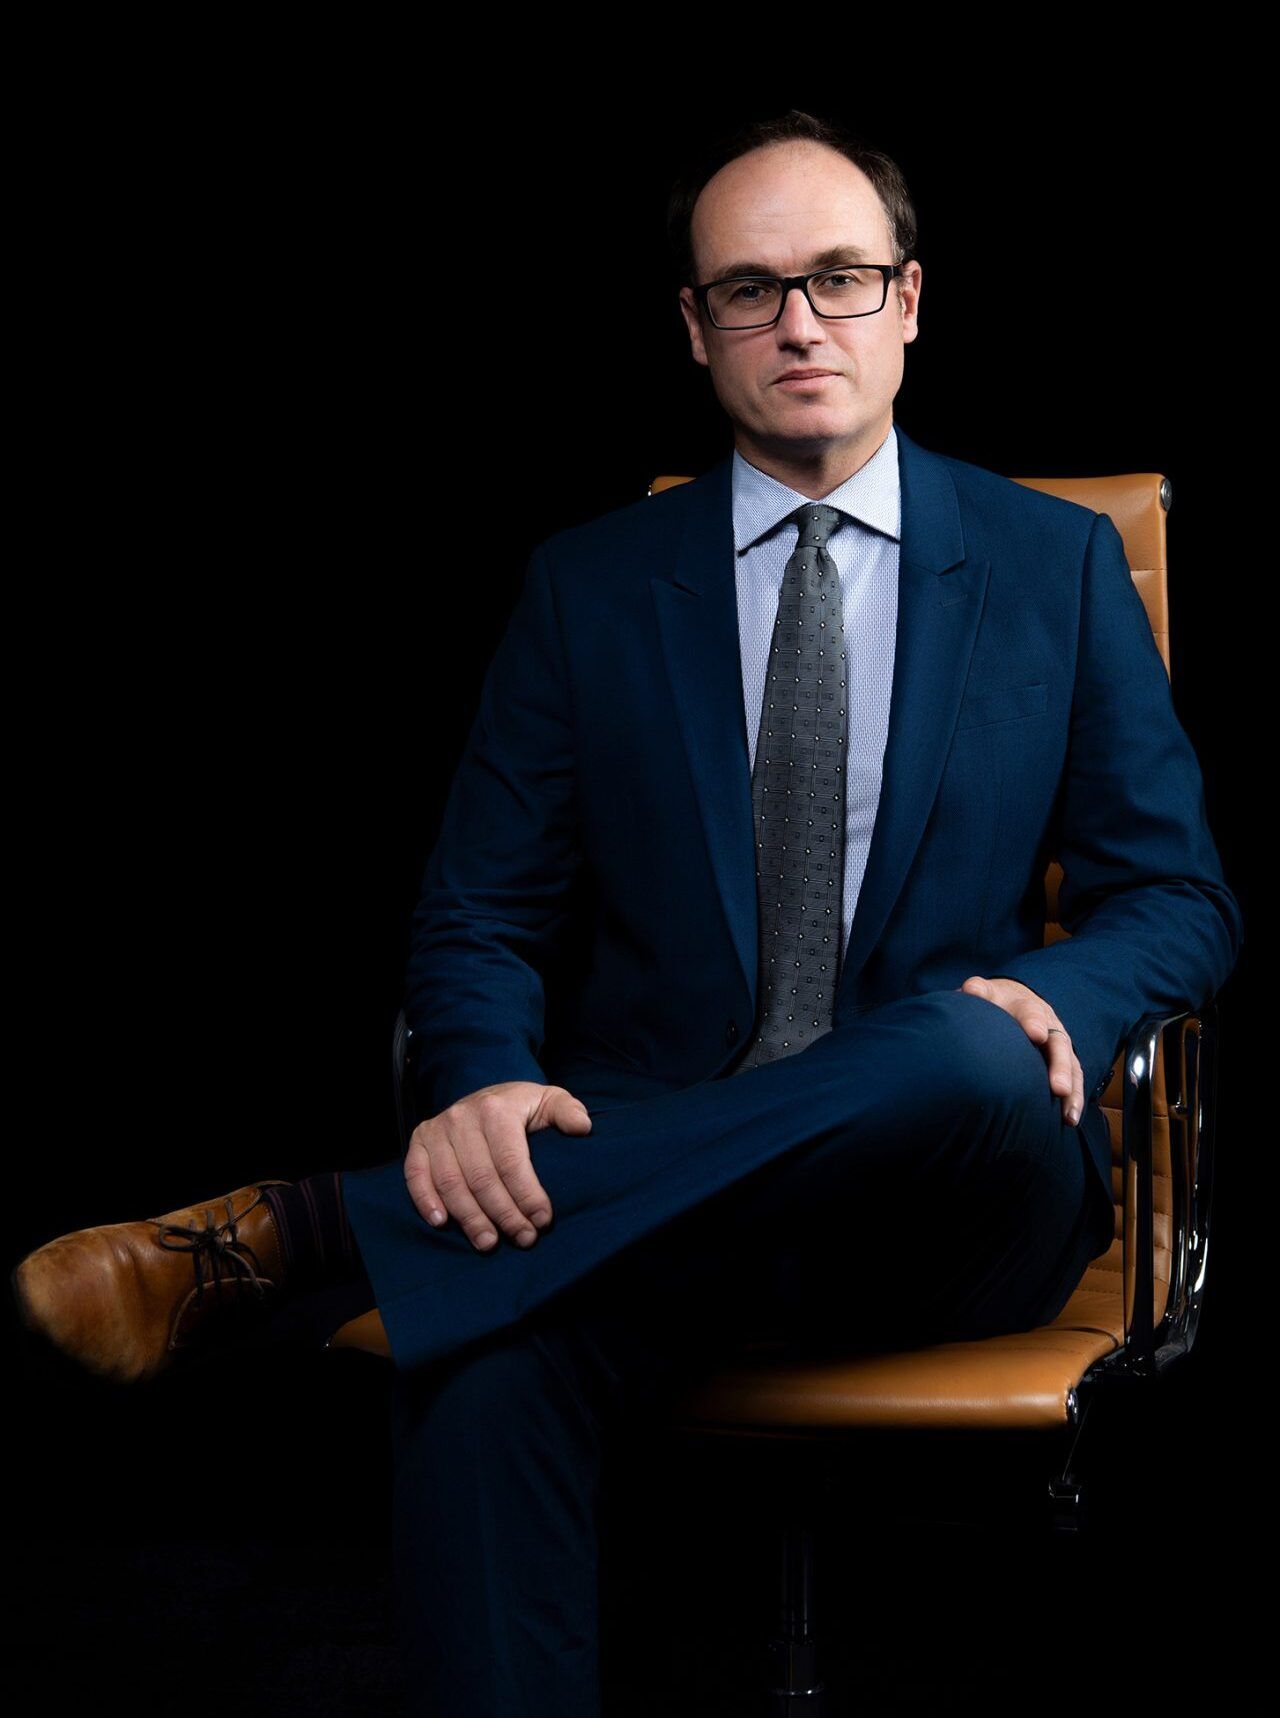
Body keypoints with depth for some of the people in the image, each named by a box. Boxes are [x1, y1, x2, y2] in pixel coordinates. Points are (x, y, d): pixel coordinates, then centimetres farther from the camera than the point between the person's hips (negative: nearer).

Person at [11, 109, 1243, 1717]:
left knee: (975, 1065, -38)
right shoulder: (587, 586, 12)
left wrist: (1057, 999, -14)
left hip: (936, 1195, 1)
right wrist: (485, 1087, -16)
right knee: (482, 1358, -36)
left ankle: (293, 1229, -31)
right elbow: (483, 912, 9)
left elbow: (1178, 895, 11)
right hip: (642, 1178, 0)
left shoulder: (1059, 563, 11)